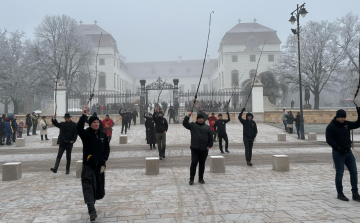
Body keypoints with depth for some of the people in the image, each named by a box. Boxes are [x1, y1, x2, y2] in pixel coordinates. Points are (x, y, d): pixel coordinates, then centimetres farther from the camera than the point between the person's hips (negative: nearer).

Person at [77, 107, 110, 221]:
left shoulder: (103, 135, 5)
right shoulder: (86, 133, -5)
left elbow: (107, 149, 11)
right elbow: (78, 128, -27)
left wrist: (104, 162, 1)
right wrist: (83, 115, -32)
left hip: (100, 166, 4)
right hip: (88, 166, -4)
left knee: (99, 187, 14)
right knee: (88, 186, -14)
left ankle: (92, 202, 40)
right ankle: (91, 210, -18)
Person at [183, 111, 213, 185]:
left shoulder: (207, 127, 9)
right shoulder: (193, 125, 5)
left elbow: (211, 137, 10)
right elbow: (184, 124, -7)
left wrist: (209, 146, 2)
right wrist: (188, 116, -16)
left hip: (204, 149, 2)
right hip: (195, 149, -2)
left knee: (202, 164, 10)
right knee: (194, 163, -5)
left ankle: (201, 179, 21)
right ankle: (191, 179, 4)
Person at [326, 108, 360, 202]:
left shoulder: (346, 124, 8)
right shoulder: (331, 127, -10)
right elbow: (329, 140, -15)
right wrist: (339, 148, -21)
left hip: (348, 152, 6)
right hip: (338, 153, -6)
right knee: (339, 174, 2)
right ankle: (340, 194, 16)